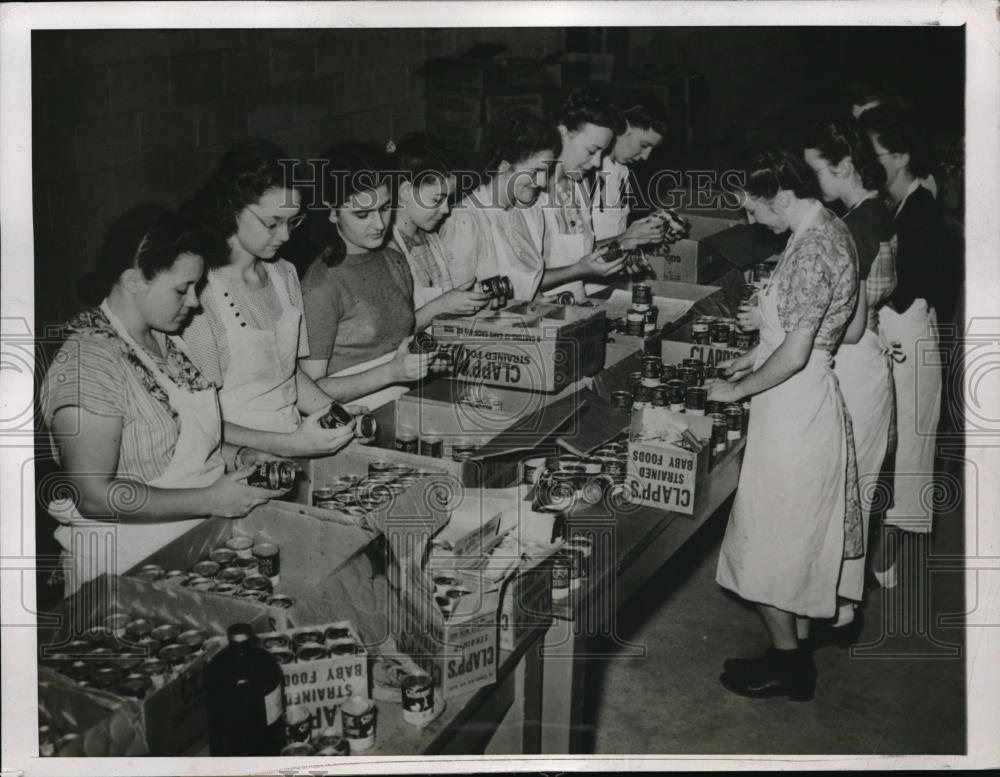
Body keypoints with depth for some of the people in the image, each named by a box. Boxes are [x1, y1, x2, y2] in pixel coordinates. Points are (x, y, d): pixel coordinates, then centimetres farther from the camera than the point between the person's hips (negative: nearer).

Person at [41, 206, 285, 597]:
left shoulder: (163, 340, 9)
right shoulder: (88, 363, -19)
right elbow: (94, 496, -22)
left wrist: (238, 457, 7)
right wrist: (209, 500, -21)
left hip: (199, 535, 8)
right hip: (129, 560, -8)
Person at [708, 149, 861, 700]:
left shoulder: (811, 250, -24)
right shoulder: (827, 230, 8)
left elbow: (794, 354, -25)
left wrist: (736, 390, -12)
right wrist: (755, 355, 14)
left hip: (794, 405, -10)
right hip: (809, 401, 10)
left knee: (772, 538, 3)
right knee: (799, 536, 18)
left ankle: (786, 663, 16)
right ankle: (799, 642, 31)